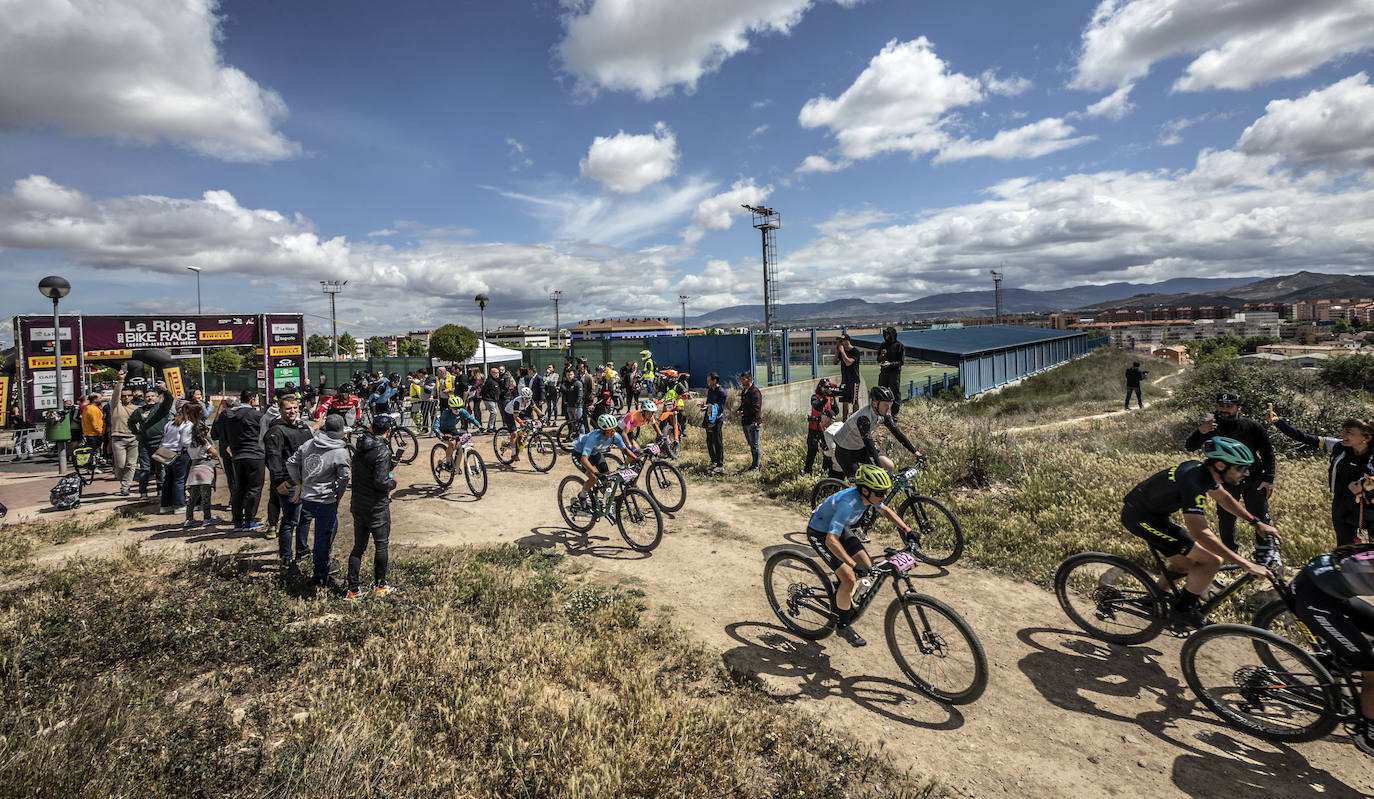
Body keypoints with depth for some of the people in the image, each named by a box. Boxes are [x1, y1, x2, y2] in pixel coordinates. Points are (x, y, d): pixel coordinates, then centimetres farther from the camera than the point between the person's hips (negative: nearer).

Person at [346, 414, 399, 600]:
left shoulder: (360, 449, 5)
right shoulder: (382, 452, -20)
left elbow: (354, 471, 14)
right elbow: (380, 482, -27)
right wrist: (393, 482, -5)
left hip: (357, 505, 7)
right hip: (377, 508, -7)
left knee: (358, 546, 13)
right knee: (381, 546, 9)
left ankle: (353, 590, 16)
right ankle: (380, 586, 19)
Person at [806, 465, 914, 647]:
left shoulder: (868, 495, -15)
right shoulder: (848, 503, -39)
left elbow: (886, 510, 8)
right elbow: (831, 540, -44)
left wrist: (906, 529, -2)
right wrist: (854, 565, -49)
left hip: (840, 528, 8)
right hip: (820, 534, -8)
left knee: (867, 566, 3)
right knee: (849, 578, -15)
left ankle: (843, 598, 28)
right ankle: (842, 626, 5)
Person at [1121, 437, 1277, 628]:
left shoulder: (1203, 469, 1)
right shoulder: (1194, 482, -28)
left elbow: (1223, 497, 23)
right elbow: (1200, 533, -32)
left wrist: (1257, 522, 19)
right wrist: (1246, 565, -30)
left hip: (1150, 512, 10)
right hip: (1140, 517, -10)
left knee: (1187, 564, 20)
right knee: (1211, 561, -9)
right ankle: (1184, 611, 5)